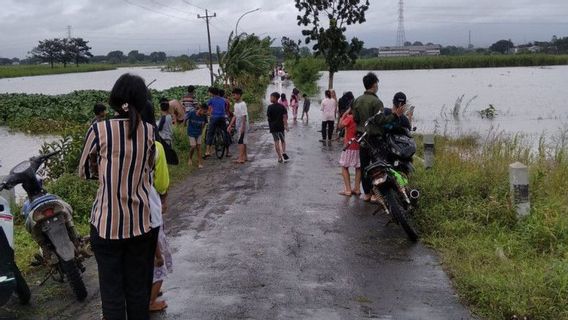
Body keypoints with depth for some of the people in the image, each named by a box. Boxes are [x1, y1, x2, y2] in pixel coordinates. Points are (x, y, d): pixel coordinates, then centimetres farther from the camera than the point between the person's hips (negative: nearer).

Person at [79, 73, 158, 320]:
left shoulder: (99, 130, -10)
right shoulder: (150, 131, -4)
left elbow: (84, 172, 3)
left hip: (107, 223, -2)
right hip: (141, 223, 2)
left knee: (112, 288, 10)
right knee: (138, 286, 16)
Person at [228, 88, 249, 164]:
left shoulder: (242, 104, -16)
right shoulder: (236, 104, 12)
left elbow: (244, 116, -20)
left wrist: (242, 127, -23)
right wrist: (230, 125, 13)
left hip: (242, 126, -9)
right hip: (238, 126, 9)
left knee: (241, 142, -11)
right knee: (243, 141, 14)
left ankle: (240, 158, -12)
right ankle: (245, 157, 22)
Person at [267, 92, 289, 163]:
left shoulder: (270, 107, -9)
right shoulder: (282, 106, -1)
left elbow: (268, 117, -7)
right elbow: (285, 116, -7)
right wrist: (285, 125, -7)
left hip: (273, 126, -2)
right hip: (281, 126, 2)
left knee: (276, 141, 6)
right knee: (282, 140, 16)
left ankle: (280, 158, 4)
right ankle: (283, 152, -8)